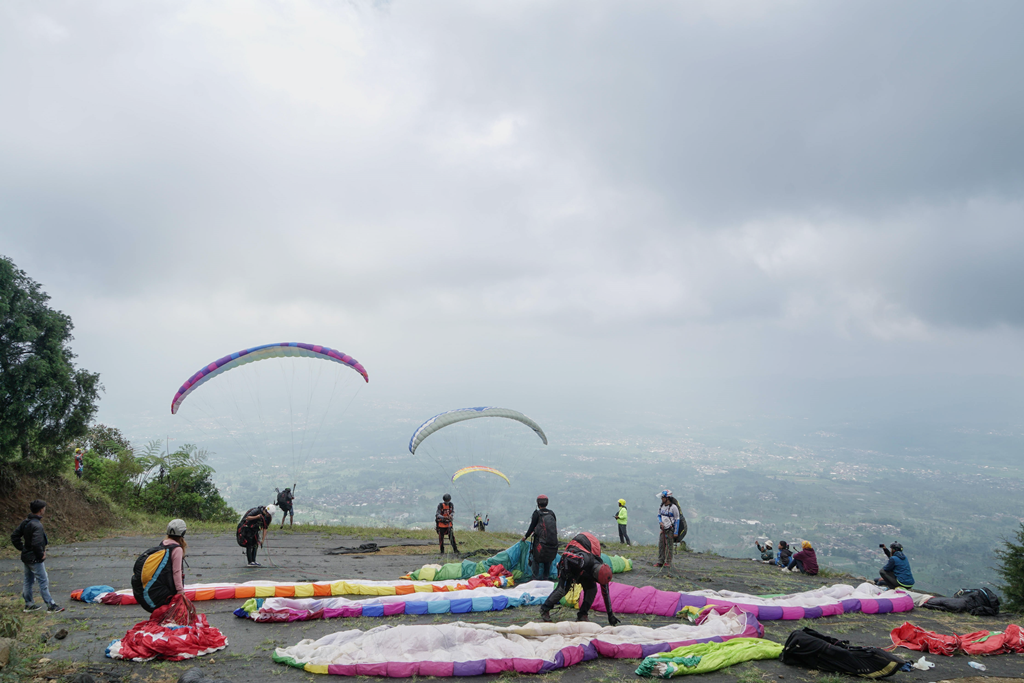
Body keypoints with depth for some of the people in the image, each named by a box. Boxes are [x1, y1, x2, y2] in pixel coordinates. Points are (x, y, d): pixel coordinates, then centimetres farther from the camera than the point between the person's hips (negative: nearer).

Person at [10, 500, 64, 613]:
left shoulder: (26, 522, 5)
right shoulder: (37, 525, -24)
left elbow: (14, 536, 13)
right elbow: (37, 543, -30)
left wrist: (22, 548, 14)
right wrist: (41, 554, -15)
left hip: (26, 557, 9)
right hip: (35, 559, -9)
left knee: (28, 580, 18)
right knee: (43, 581, -2)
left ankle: (29, 604, 28)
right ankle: (50, 605, 2)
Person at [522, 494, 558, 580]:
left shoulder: (537, 513, -8)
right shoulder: (551, 513, 6)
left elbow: (532, 527, -5)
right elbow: (555, 528, 12)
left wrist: (525, 536, 10)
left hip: (541, 542, -4)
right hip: (553, 543, 5)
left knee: (536, 559, 7)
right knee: (548, 560, 18)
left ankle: (536, 577, 4)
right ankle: (546, 577, 22)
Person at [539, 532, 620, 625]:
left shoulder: (602, 572, -21)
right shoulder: (583, 559, -44)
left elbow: (605, 594, -11)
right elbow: (566, 555, -35)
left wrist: (610, 615, -8)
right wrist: (567, 574, -29)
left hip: (582, 570, 6)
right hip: (569, 564, -6)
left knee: (592, 589, -10)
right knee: (563, 588, -18)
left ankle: (582, 615, 1)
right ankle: (545, 610, 0)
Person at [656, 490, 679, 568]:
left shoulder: (673, 507, -13)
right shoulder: (661, 506, 7)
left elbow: (677, 520, -9)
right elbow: (659, 515, 21)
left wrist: (676, 532, -11)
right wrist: (660, 522, -1)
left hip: (670, 529, -6)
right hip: (663, 529, 6)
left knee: (669, 546, -3)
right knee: (661, 545, 5)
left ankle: (668, 562, 5)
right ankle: (660, 561, 11)